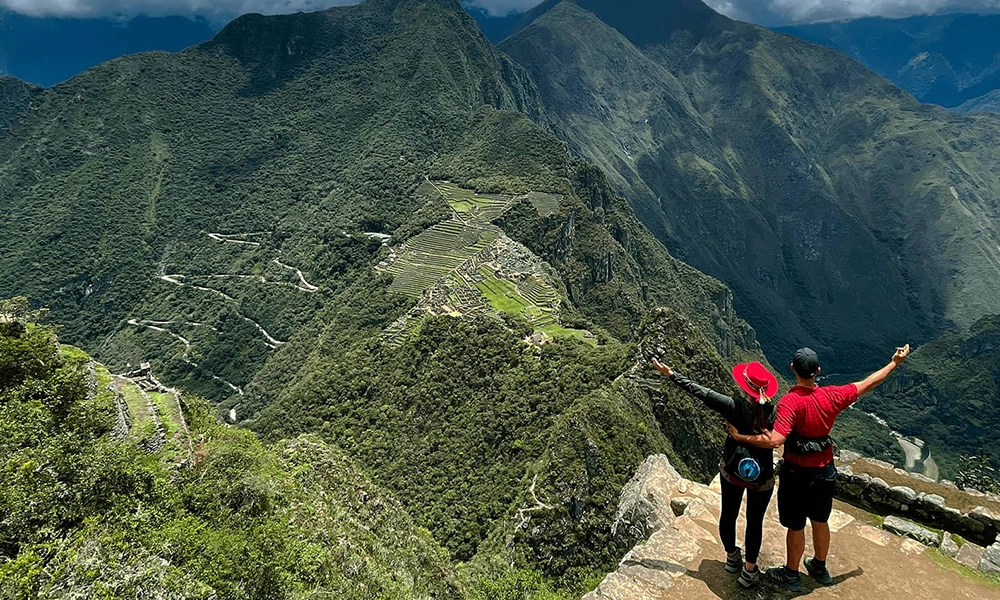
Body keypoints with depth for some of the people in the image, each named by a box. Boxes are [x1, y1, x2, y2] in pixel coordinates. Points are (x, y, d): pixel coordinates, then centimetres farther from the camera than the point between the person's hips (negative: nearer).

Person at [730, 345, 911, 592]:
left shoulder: (790, 402, -28)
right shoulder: (831, 396, -11)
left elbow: (775, 440, -38)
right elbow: (868, 384, 3)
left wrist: (740, 437, -31)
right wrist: (895, 363, 17)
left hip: (798, 474, -5)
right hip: (826, 471, 6)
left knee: (795, 527, 13)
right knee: (820, 522, 25)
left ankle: (791, 575, 32)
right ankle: (820, 568, 46)